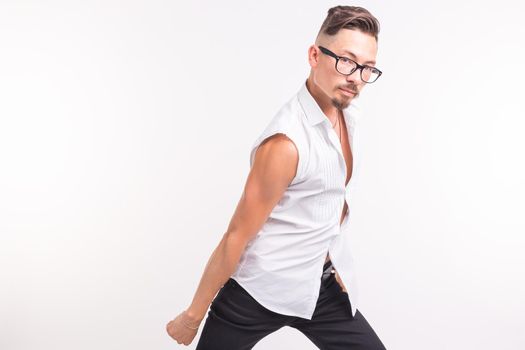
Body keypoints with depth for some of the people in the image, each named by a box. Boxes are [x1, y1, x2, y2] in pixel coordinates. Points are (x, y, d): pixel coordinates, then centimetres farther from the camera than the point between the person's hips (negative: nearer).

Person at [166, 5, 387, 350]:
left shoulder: (349, 115, 2)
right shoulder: (287, 141, -24)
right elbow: (237, 237, -19)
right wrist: (193, 315, -11)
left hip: (323, 285, 7)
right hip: (259, 291, -7)